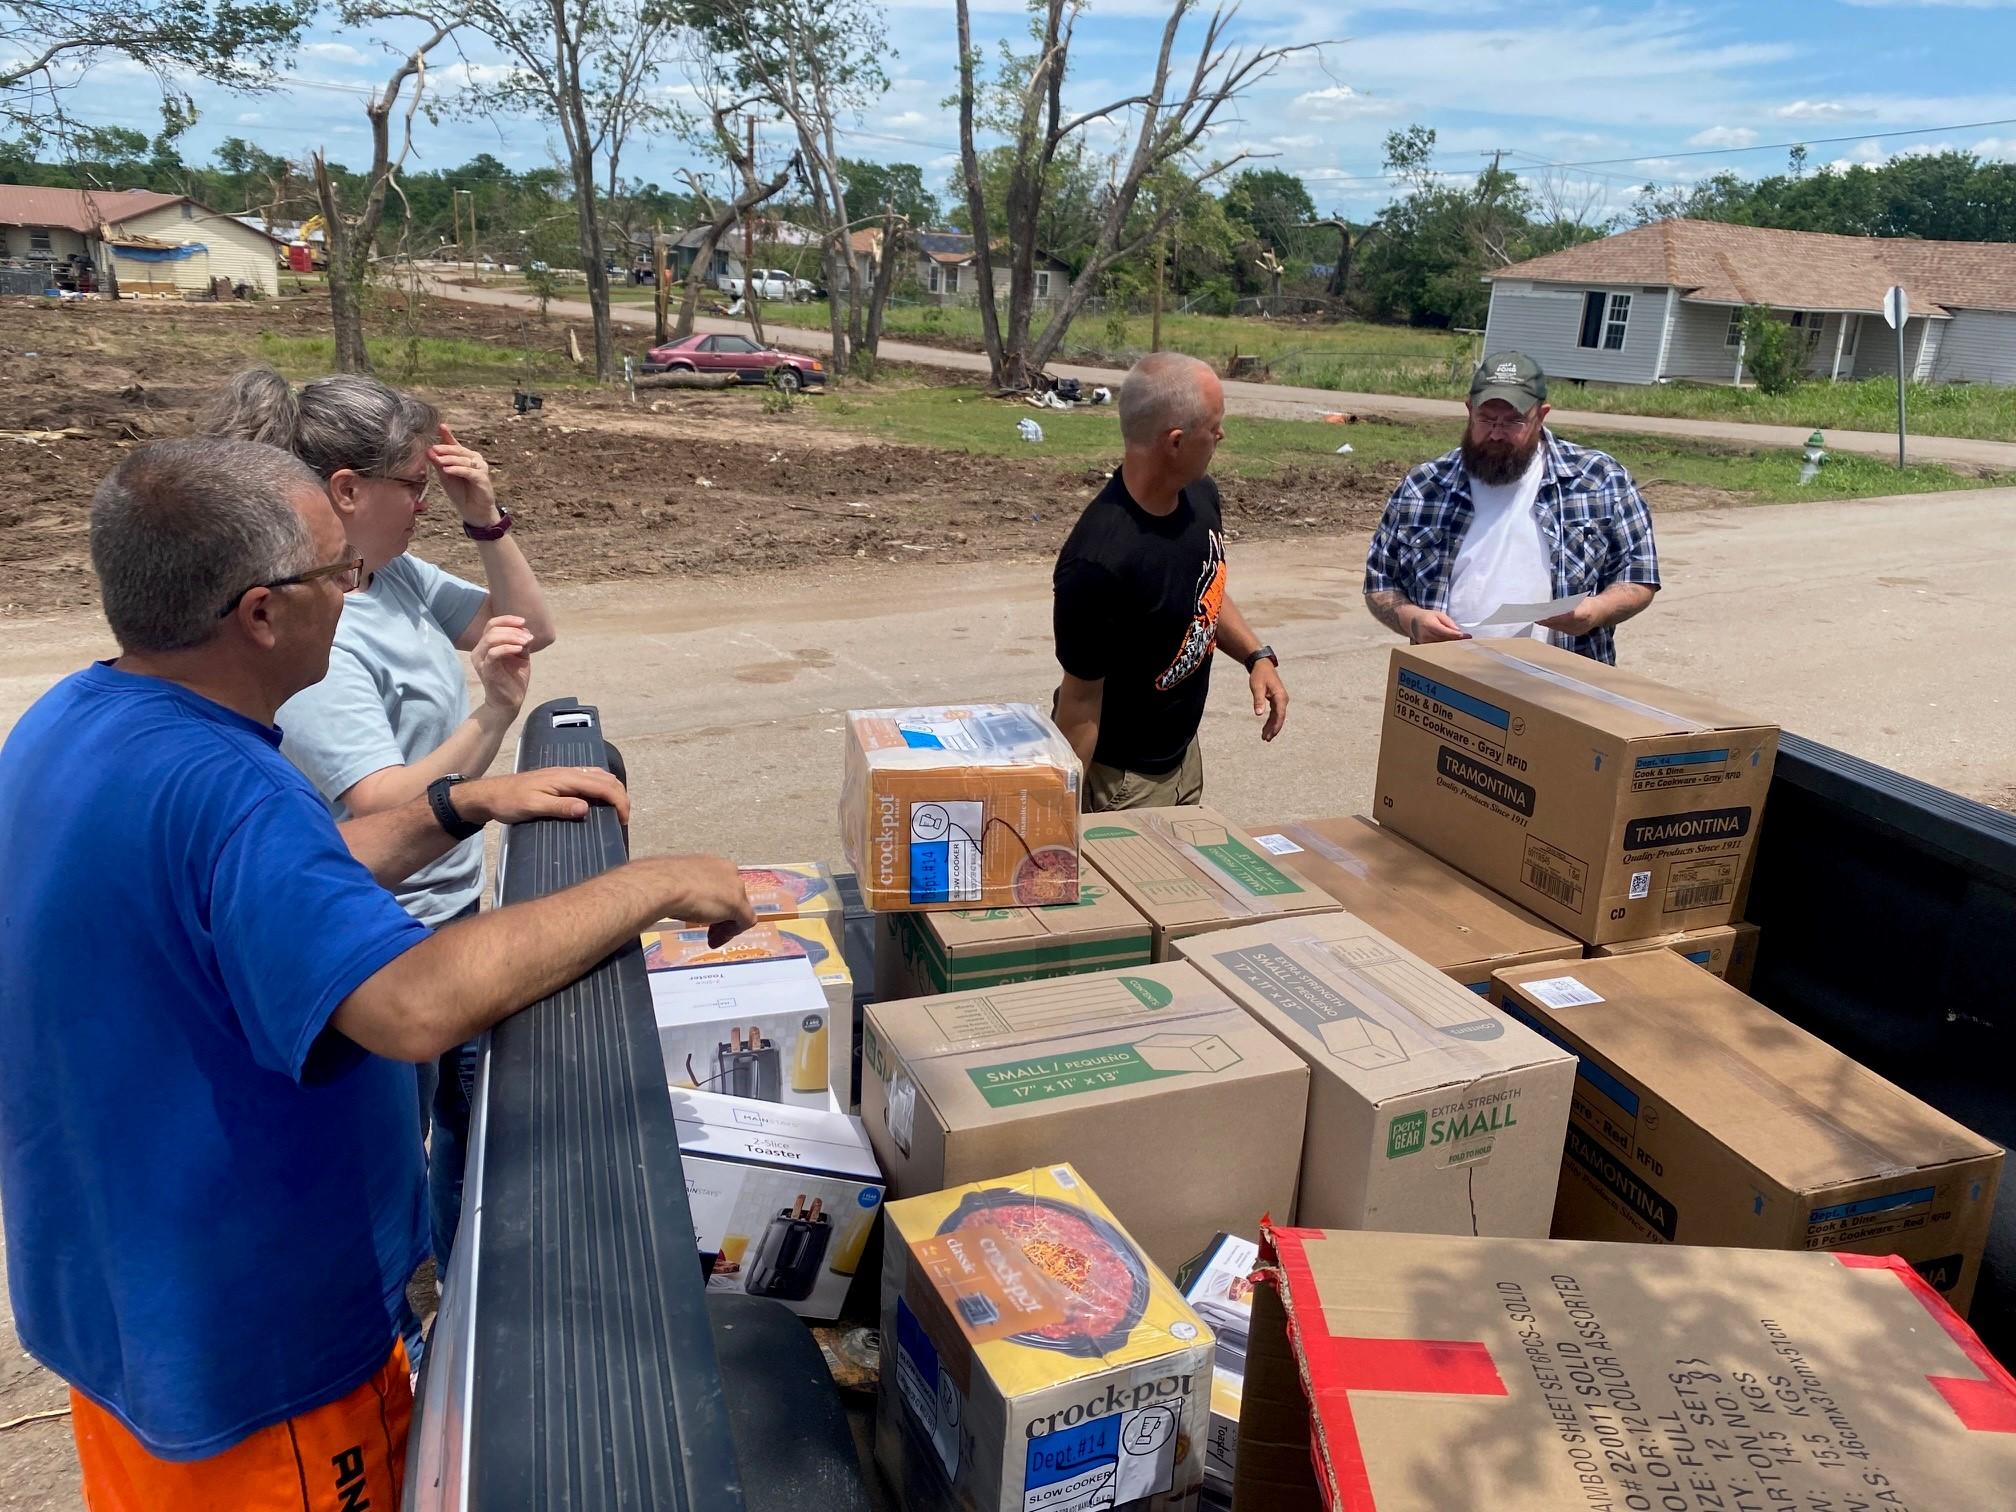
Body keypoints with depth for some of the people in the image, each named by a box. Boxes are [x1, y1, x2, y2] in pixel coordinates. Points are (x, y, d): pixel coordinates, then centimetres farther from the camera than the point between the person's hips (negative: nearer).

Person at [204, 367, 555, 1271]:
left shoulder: (397, 574, -3)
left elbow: (529, 626, 8)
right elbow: (383, 815, -32)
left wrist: (486, 520, -6)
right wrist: (492, 714, -43)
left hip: (452, 906, 9)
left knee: (473, 1114, 26)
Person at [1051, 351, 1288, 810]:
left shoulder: (1201, 495, -7)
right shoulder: (1099, 561, -32)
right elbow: (1081, 696, -23)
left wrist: (1256, 655, -2)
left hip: (1184, 751, 8)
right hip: (1120, 780, -8)